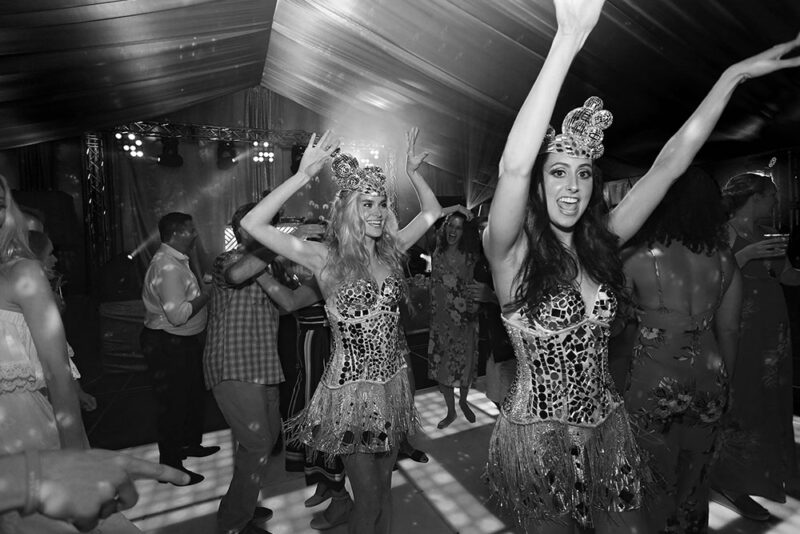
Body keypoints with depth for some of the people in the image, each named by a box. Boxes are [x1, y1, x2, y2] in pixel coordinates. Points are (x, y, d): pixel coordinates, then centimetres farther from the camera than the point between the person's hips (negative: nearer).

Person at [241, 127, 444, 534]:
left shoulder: (390, 251, 1)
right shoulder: (326, 259, -12)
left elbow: (432, 212, 14)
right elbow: (253, 224, -21)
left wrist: (413, 173, 3)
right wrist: (303, 175, -26)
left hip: (393, 385, 5)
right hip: (351, 390, -4)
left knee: (384, 487, 23)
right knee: (368, 498, 12)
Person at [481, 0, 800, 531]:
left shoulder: (599, 244, -4)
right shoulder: (513, 253, -18)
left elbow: (672, 161, -2)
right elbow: (515, 166, -36)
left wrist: (735, 74, 0)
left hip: (607, 428, 4)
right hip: (537, 439, -4)